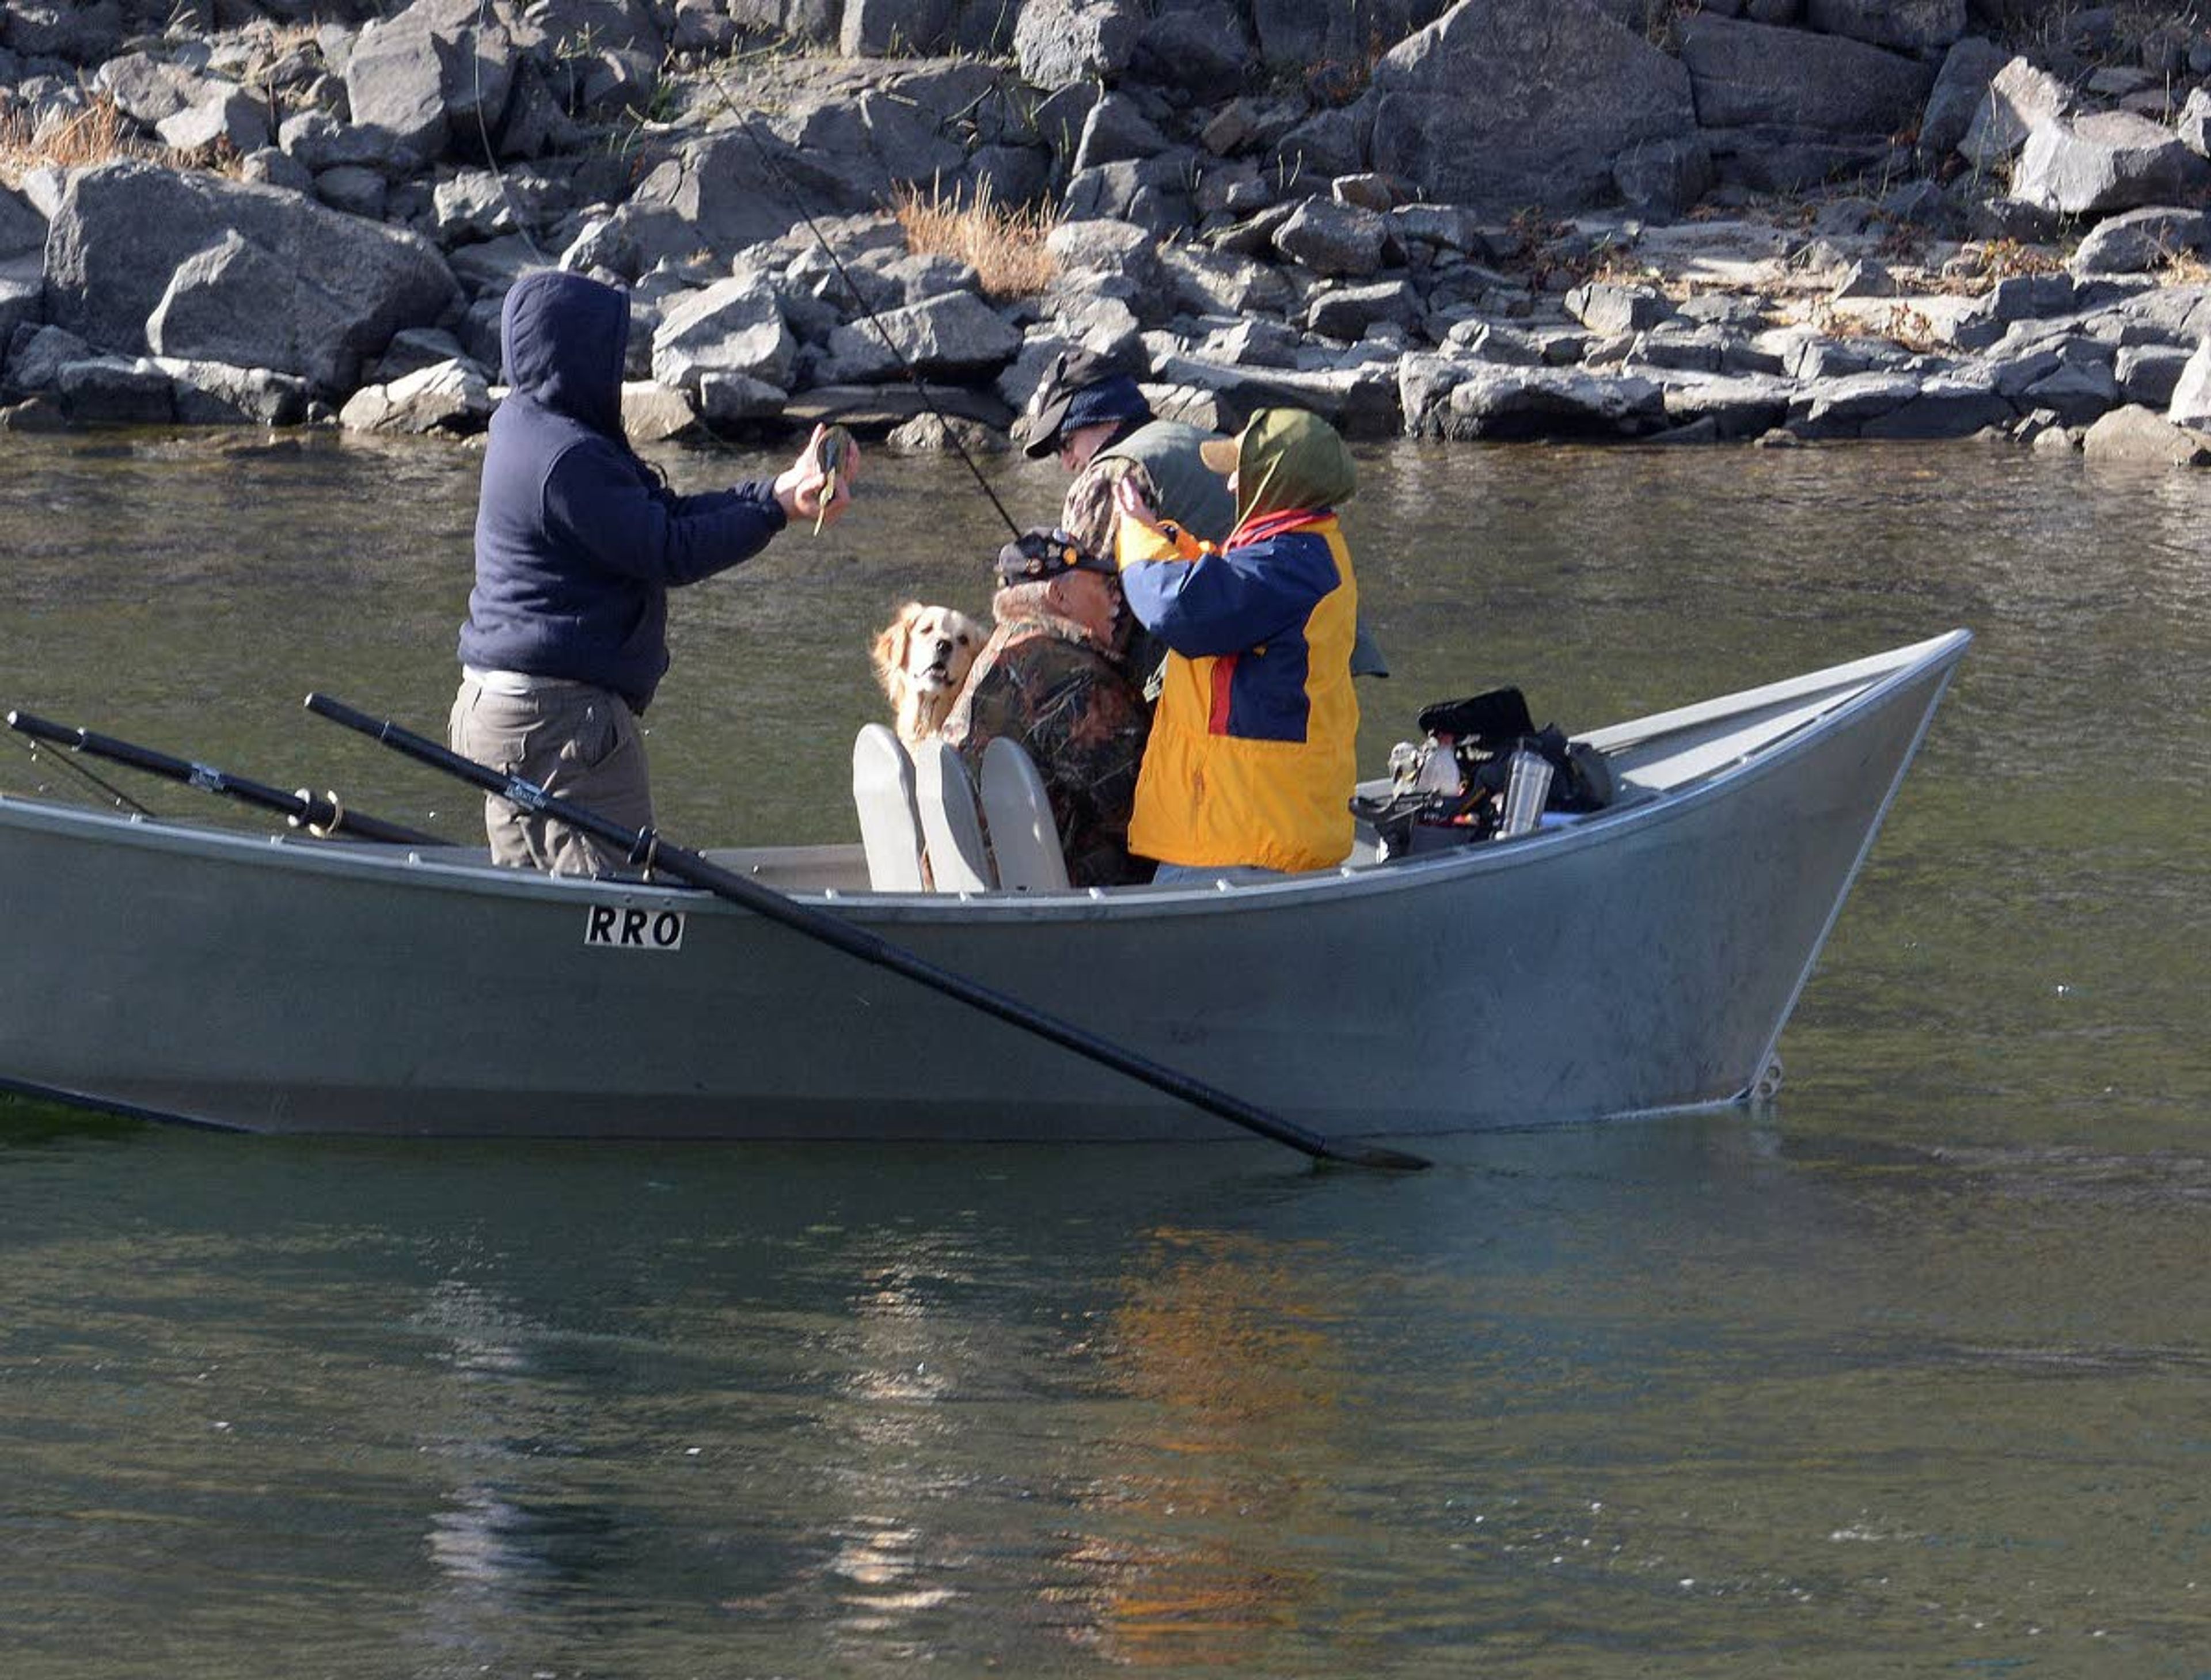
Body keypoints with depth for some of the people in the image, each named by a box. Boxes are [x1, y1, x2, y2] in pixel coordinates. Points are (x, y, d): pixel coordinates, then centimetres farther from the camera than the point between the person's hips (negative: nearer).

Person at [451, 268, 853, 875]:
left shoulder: (527, 426, 14)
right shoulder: (567, 459, -19)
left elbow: (663, 513, 13)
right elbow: (671, 553, -17)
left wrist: (779, 489, 5)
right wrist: (780, 508, -11)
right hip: (561, 716, -11)